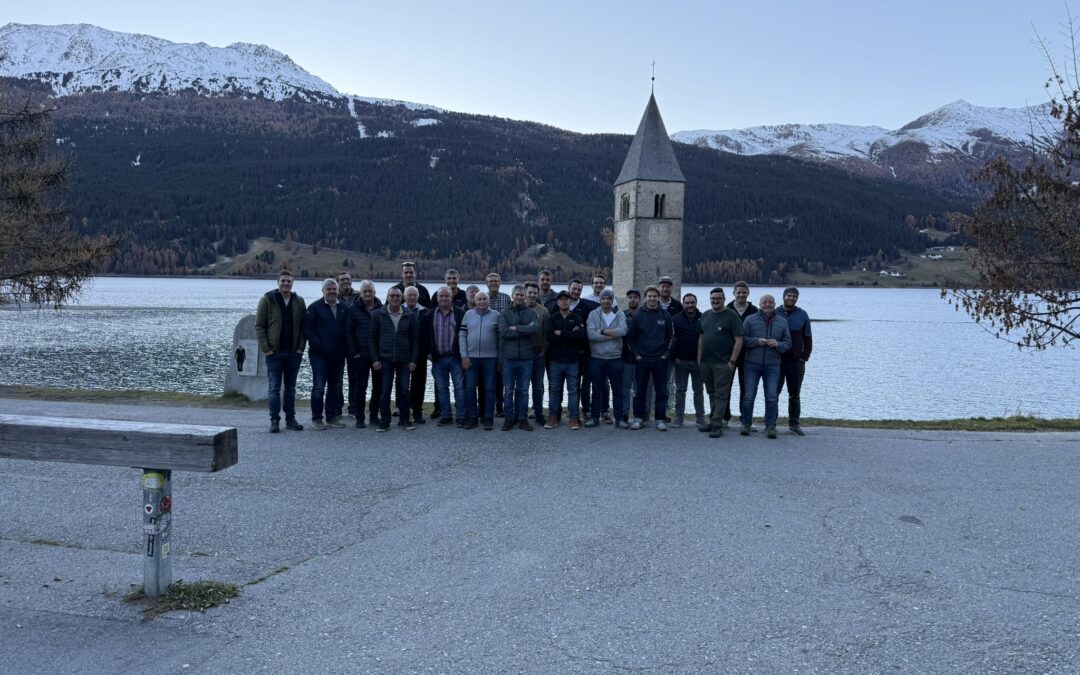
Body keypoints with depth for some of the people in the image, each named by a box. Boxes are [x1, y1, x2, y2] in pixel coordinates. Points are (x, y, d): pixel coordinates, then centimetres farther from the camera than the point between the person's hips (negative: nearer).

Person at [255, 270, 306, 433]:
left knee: (291, 387, 10)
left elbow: (304, 326, 8)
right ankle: (274, 420, 6)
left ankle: (290, 419, 17)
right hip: (274, 352, -3)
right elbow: (259, 326, -3)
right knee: (274, 387, 0)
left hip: (294, 352, 3)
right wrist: (266, 349, -10)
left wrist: (301, 347, -2)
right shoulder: (267, 300, -3)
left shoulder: (299, 302, 7)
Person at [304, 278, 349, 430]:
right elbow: (307, 329, -7)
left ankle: (332, 417, 18)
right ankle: (316, 418, 4)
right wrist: (319, 346, -15)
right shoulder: (315, 307, -2)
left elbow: (347, 330, 15)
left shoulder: (343, 308, 11)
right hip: (320, 355, -5)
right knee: (319, 387, -3)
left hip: (338, 355, 5)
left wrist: (345, 348, 2)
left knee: (335, 387, 9)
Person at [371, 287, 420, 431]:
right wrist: (375, 359, -4)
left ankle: (404, 419, 15)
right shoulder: (378, 315, 2)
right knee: (385, 391, 1)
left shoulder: (410, 316, 3)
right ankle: (384, 421, 8)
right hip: (385, 359, -1)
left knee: (404, 390, 4)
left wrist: (413, 360, -3)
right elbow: (373, 338, 3)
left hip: (404, 360, 1)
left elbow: (415, 339, 4)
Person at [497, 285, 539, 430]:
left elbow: (536, 328, -13)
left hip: (526, 358, 1)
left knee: (523, 391, 7)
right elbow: (504, 331, -13)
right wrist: (526, 330, -11)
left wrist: (516, 328, -13)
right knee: (509, 390, 5)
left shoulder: (532, 313, 7)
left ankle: (523, 419, 15)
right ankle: (509, 419, 14)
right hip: (509, 358, -1)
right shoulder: (504, 314, 4)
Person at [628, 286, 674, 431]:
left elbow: (671, 336, 7)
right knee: (639, 391, 4)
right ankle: (638, 418, 12)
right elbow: (632, 337, 4)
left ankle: (660, 420, 8)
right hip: (642, 359, 0)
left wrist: (666, 354, -1)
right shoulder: (638, 315, 3)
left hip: (660, 359, 0)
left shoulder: (665, 315, 4)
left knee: (661, 391, 2)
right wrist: (636, 354, -3)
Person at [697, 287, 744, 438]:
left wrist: (732, 361, -14)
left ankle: (717, 426, -4)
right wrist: (699, 357, 11)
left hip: (723, 363, -6)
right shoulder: (705, 315, 14)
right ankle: (712, 422, 22)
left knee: (721, 395, -5)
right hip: (705, 362, 6)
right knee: (712, 394, 14)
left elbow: (739, 340, -9)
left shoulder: (731, 315, -6)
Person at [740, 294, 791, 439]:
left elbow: (788, 342, 8)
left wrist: (778, 344, -12)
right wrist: (757, 341, -15)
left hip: (772, 365, 1)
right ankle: (746, 424, 11)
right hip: (752, 364, -1)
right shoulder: (750, 320, 2)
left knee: (772, 397, -2)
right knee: (748, 395, 0)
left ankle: (770, 426, 6)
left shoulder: (782, 322, 8)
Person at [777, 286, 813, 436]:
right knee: (773, 393, 1)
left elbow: (808, 338, 7)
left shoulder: (802, 315, 5)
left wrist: (805, 357, -2)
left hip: (796, 362, 1)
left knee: (794, 394, 7)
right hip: (776, 361, -1)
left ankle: (794, 423, 15)